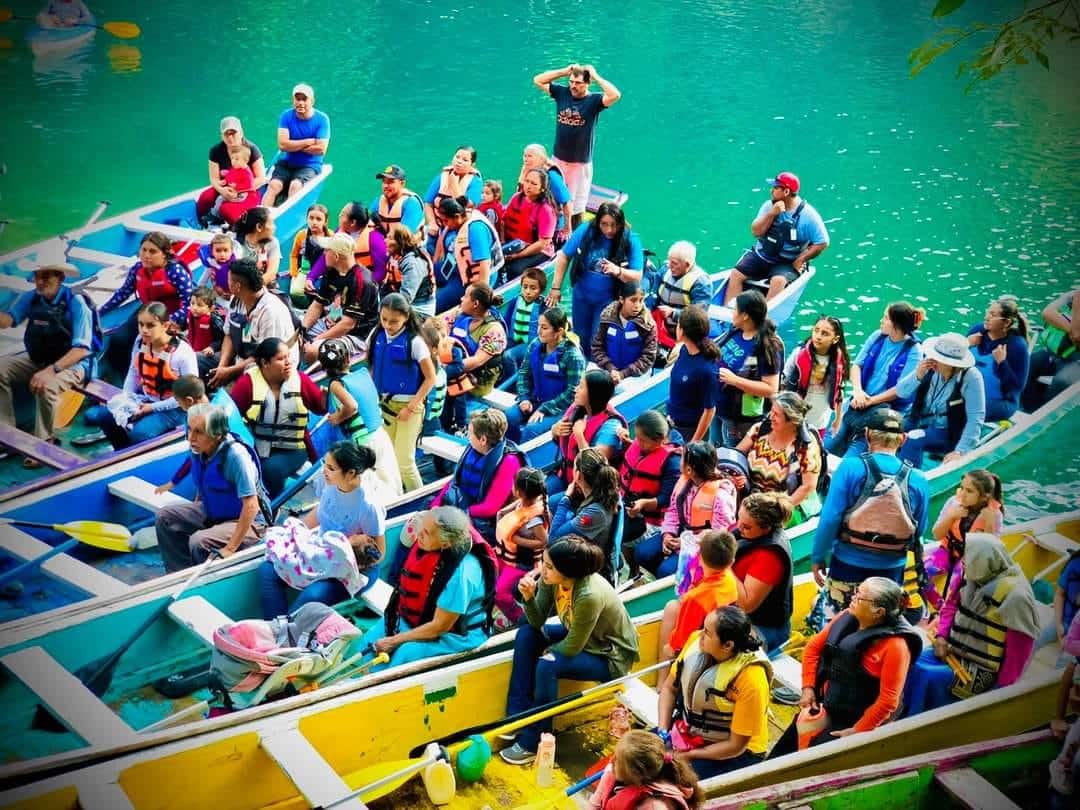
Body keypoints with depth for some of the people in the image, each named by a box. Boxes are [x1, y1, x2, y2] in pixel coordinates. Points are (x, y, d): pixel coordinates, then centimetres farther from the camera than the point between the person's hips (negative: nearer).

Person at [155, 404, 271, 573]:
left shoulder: (235, 455, -30)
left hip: (249, 522, -9)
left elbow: (251, 506, -31)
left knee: (199, 542, -29)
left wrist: (230, 549, -30)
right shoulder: (198, 449, -7)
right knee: (165, 517, 3)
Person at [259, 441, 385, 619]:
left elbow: (378, 554, -13)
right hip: (319, 551, 7)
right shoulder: (326, 481, -10)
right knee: (267, 570, -14)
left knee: (311, 596, -35)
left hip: (345, 572, -7)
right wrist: (294, 532, 5)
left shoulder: (368, 506, -26)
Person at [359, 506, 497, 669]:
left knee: (405, 653, -28)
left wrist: (395, 640, -20)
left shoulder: (461, 573, -33)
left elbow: (439, 627, -25)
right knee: (371, 639, -5)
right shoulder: (426, 546, -10)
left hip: (456, 635, -8)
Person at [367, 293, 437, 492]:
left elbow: (430, 378, -9)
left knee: (404, 462, -5)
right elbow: (371, 367, 14)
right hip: (383, 404, 5)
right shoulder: (376, 336, 1)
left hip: (407, 406, -4)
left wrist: (411, 407, -12)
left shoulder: (414, 342, -12)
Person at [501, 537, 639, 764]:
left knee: (547, 665, -26)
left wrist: (547, 651, -8)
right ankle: (517, 717, -2)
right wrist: (528, 597, -23)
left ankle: (533, 744, -10)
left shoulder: (589, 596, -37)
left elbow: (572, 648, -26)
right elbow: (537, 623, -6)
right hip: (579, 635, 8)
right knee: (526, 635, -7)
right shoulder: (551, 578, -17)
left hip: (611, 655, -8)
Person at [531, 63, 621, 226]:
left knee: (577, 206, 7)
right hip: (558, 159, 4)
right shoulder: (562, 93, 0)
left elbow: (615, 95, -29)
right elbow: (538, 80, 4)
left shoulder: (594, 100, -11)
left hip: (581, 164, -4)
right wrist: (564, 72, -3)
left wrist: (596, 77, -18)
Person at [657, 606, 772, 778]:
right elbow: (670, 688, 3)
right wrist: (662, 731, -9)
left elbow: (736, 746, -20)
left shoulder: (750, 680, -28)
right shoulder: (696, 640, -14)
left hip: (734, 752, -6)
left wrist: (688, 755, -16)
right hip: (686, 731, 6)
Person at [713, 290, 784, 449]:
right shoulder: (734, 332, 0)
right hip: (718, 409, 8)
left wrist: (734, 380, -29)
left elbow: (771, 389, -25)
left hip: (741, 420, -8)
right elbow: (714, 352, 19)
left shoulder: (767, 347, -23)